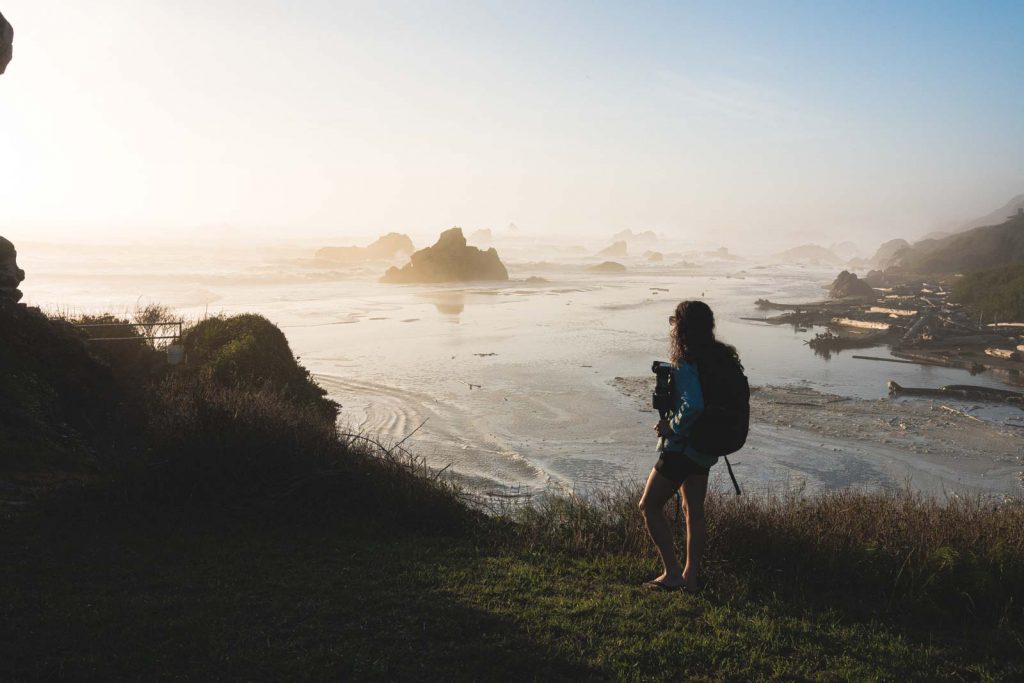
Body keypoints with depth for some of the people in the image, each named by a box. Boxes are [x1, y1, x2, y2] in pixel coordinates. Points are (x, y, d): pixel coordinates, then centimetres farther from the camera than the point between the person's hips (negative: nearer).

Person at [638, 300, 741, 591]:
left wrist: (672, 427, -18)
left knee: (649, 506, 5)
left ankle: (672, 573, 6)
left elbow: (693, 406, -35)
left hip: (681, 447, -9)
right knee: (694, 511, 16)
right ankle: (691, 575, 23)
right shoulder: (720, 358, 5)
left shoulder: (686, 365, -22)